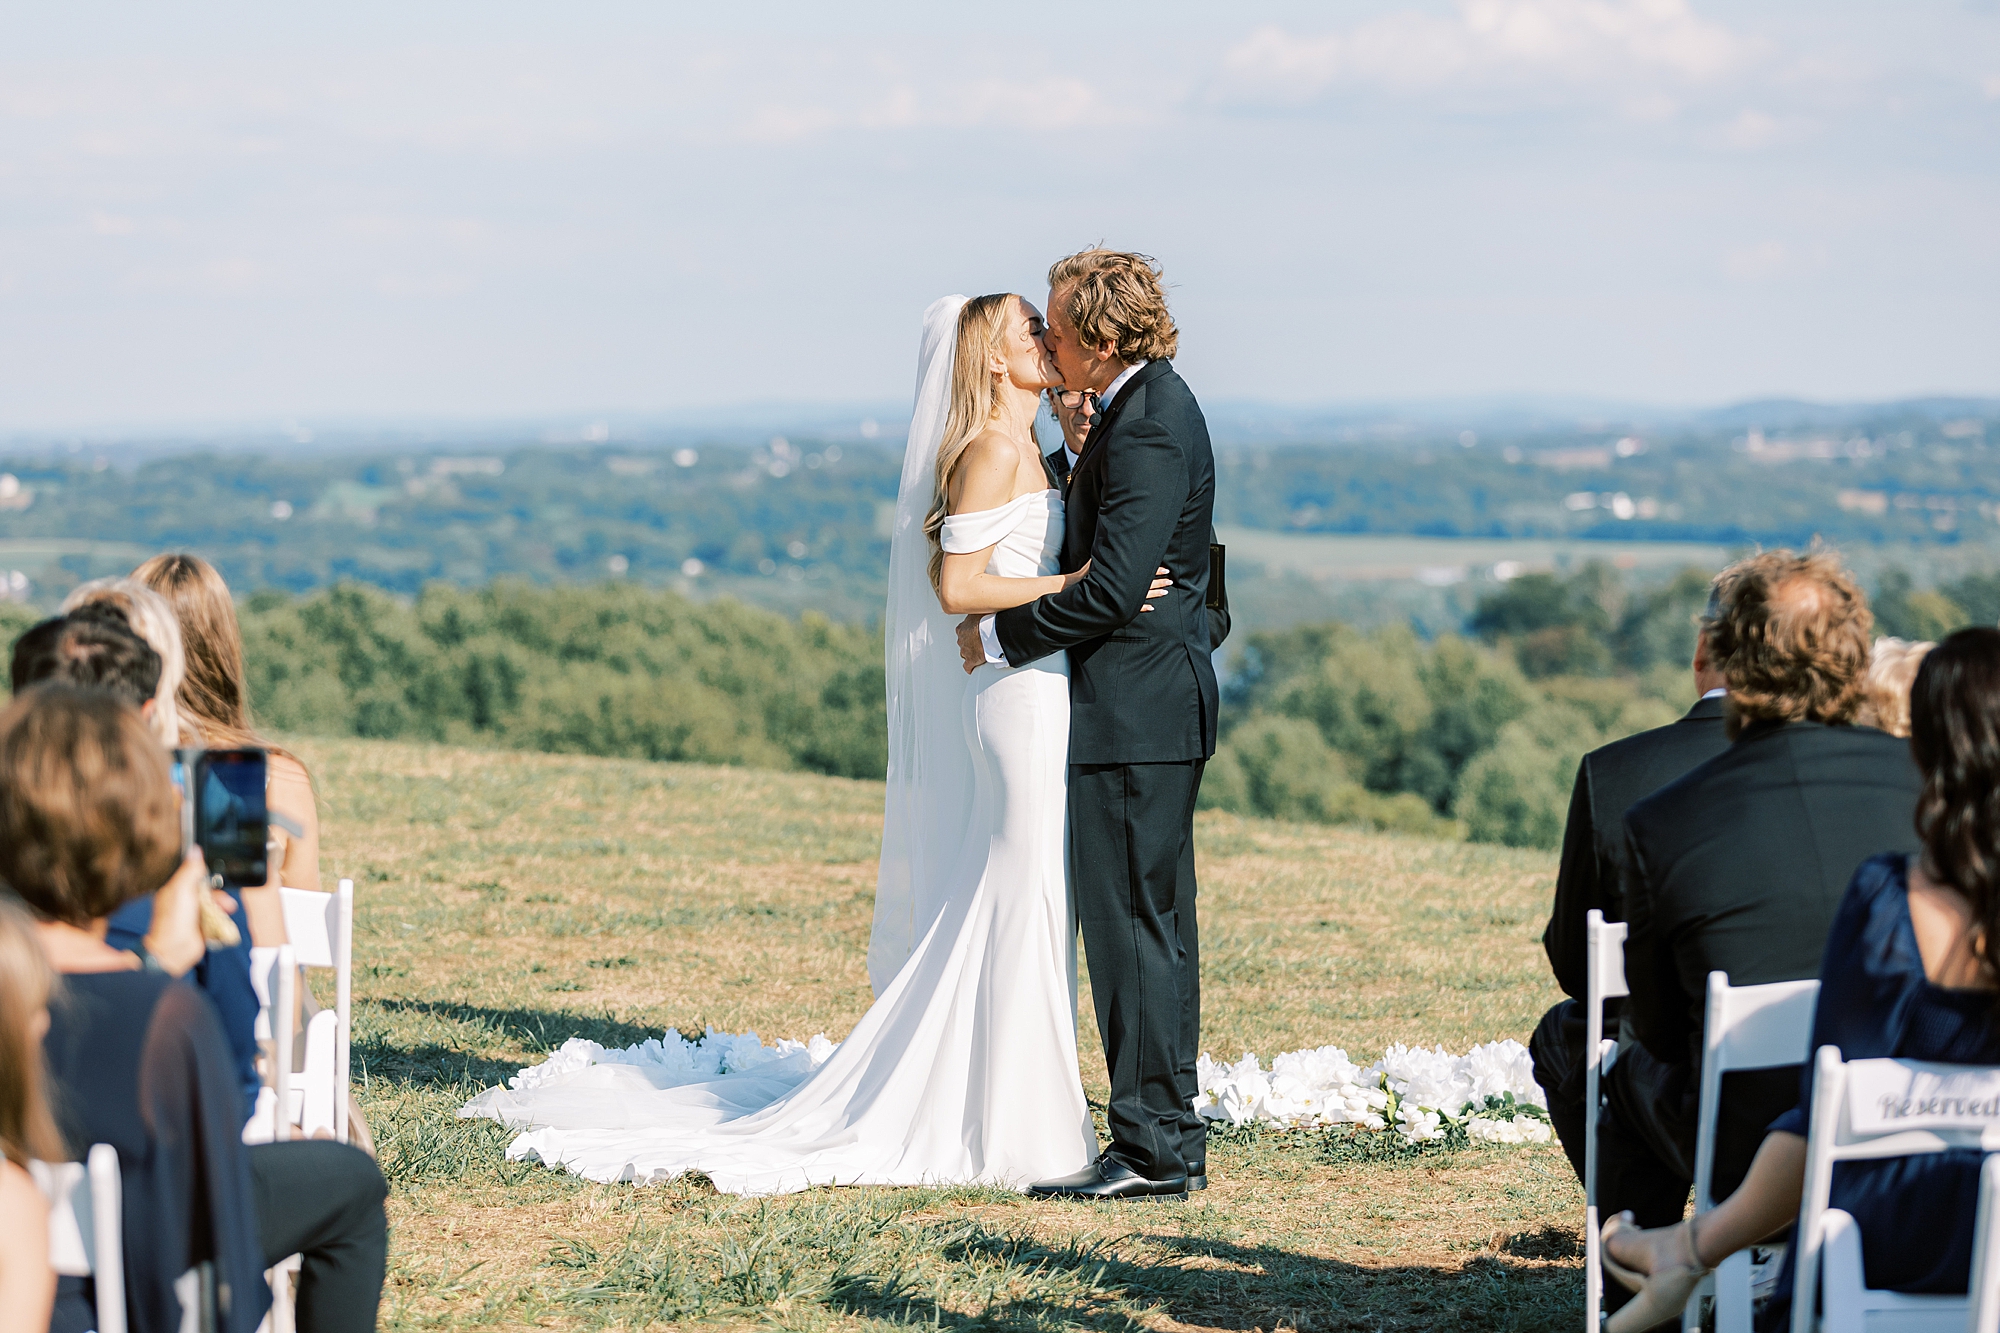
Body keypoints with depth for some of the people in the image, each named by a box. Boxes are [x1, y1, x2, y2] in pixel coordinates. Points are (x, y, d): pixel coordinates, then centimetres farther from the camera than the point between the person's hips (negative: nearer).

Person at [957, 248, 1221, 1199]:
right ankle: (1169, 1140, 19)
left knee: (1133, 924, -7)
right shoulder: (1147, 405, 14)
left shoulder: (1149, 427, -18)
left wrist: (1001, 638, -13)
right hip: (1148, 702, 11)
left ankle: (1153, 1149, -3)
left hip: (1137, 707, -11)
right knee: (1151, 923, 13)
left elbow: (1111, 587, -22)